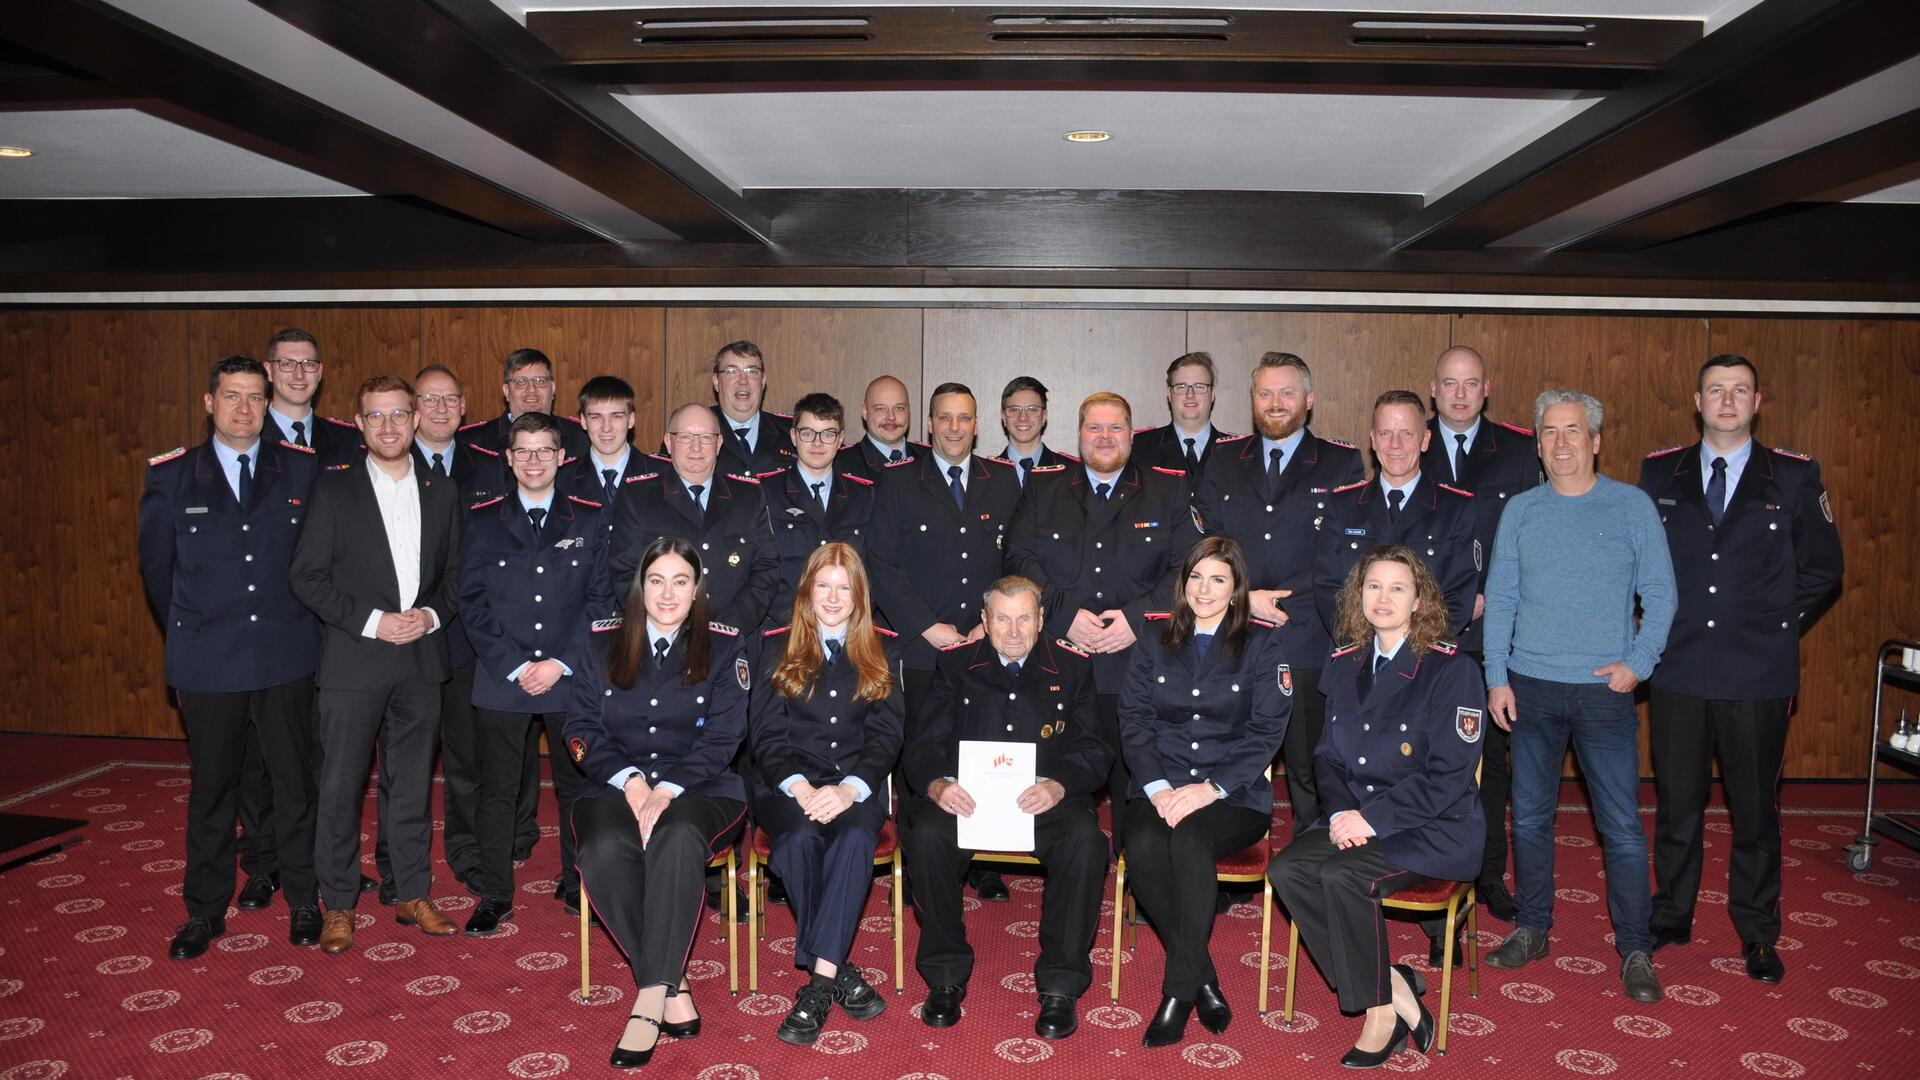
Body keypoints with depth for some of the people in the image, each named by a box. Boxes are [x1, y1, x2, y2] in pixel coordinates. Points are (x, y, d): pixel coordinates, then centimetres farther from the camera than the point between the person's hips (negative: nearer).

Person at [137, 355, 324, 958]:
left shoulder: (302, 470, 1)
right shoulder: (172, 476, 1)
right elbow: (156, 568, 10)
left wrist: (303, 625, 5)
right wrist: (190, 636, 12)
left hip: (286, 657, 0)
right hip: (207, 661, 0)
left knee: (295, 782, 8)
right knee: (211, 789, 10)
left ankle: (303, 901, 22)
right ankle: (205, 912, 24)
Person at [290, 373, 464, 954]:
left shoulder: (440, 492, 9)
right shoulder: (332, 487, -1)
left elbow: (455, 573, 13)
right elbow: (306, 575, -5)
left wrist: (432, 615, -6)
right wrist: (370, 622, -13)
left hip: (421, 660, 3)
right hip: (353, 660, -3)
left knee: (412, 785, 11)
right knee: (340, 787, 2)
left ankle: (413, 895, 23)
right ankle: (338, 906, 16)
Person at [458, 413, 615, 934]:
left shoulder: (588, 518, 5)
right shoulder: (482, 520, 5)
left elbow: (599, 599, 1)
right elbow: (472, 602, 1)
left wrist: (561, 663, -8)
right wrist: (515, 667, -9)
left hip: (571, 677, 0)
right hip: (500, 679, 0)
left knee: (577, 785, 9)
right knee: (497, 790, 5)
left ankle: (577, 882, 25)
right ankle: (495, 896, 17)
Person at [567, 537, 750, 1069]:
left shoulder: (723, 648, 5)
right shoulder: (603, 643, 11)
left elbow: (722, 738, -2)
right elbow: (582, 729, 6)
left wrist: (666, 791, -17)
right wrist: (630, 781, -12)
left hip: (698, 789, -2)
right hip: (617, 786, 2)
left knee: (678, 839, -37)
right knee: (604, 851, -32)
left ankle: (648, 1002, -32)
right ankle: (672, 990, -21)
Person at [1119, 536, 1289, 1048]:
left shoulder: (1263, 645, 6)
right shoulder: (1155, 640, 13)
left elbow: (1266, 731, -2)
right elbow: (1133, 718, 7)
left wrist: (1211, 788, -15)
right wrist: (1157, 786, -10)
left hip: (1235, 795, -2)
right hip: (1161, 789, 2)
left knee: (1190, 839, -34)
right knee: (1143, 846, -30)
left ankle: (1178, 992, -21)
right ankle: (1203, 979, -12)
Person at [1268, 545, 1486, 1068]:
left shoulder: (1452, 669, -9)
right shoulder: (1344, 664, 10)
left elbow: (1447, 776, -14)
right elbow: (1329, 755, 13)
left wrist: (1372, 818, -19)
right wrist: (1339, 812, -6)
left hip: (1435, 829, -6)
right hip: (1355, 821, 6)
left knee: (1342, 876, -30)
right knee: (1287, 870, -20)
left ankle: (1380, 1011, -8)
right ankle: (1395, 990, -9)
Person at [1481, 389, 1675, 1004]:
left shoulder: (1632, 506, 1)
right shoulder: (1519, 511, 6)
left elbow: (1659, 593, 1)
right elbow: (1499, 598, 7)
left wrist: (1639, 663, -10)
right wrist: (1496, 678, 0)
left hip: (1605, 688, -2)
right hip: (1530, 686, 3)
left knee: (1622, 824, -1)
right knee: (1530, 815, 10)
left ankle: (1635, 949, 12)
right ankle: (1532, 930, 23)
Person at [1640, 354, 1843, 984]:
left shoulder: (1795, 477, 1)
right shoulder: (1659, 473, 5)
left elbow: (1822, 568, 8)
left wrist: (1778, 625, 0)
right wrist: (1661, 624, 3)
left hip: (1758, 675, -1)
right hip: (1678, 671, 1)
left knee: (1756, 808, 9)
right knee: (1676, 803, 11)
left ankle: (1757, 934, 24)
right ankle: (1671, 918, 26)